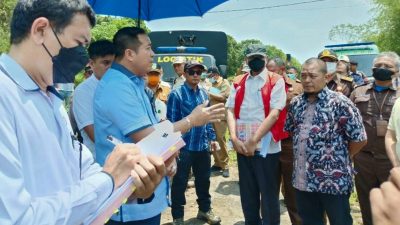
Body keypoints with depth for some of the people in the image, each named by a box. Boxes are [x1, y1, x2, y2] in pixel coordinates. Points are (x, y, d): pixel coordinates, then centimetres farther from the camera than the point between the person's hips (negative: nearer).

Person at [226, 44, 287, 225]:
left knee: (269, 196, 6)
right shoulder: (239, 84, 10)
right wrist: (234, 138, -11)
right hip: (242, 147, 4)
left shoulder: (276, 81, -3)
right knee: (247, 195, 16)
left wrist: (254, 141, -15)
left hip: (266, 147, -4)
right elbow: (231, 111, 4)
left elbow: (274, 114, -12)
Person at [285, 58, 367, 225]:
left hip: (334, 180, -5)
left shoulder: (340, 103, -14)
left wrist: (340, 159, 1)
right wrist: (304, 152, 11)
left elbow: (360, 139, -11)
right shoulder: (296, 103, 5)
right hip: (302, 179, 6)